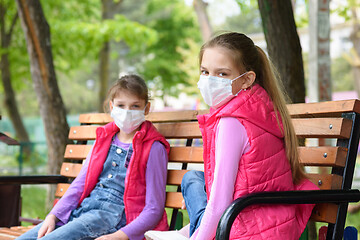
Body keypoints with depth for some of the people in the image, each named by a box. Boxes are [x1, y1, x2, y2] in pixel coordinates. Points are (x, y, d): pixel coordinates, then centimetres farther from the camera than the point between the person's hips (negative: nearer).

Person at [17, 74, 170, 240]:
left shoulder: (153, 148, -3)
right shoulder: (104, 138, 16)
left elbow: (154, 209, -6)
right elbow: (80, 183, 17)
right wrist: (53, 215, 3)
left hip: (115, 214, -6)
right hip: (85, 206, 7)